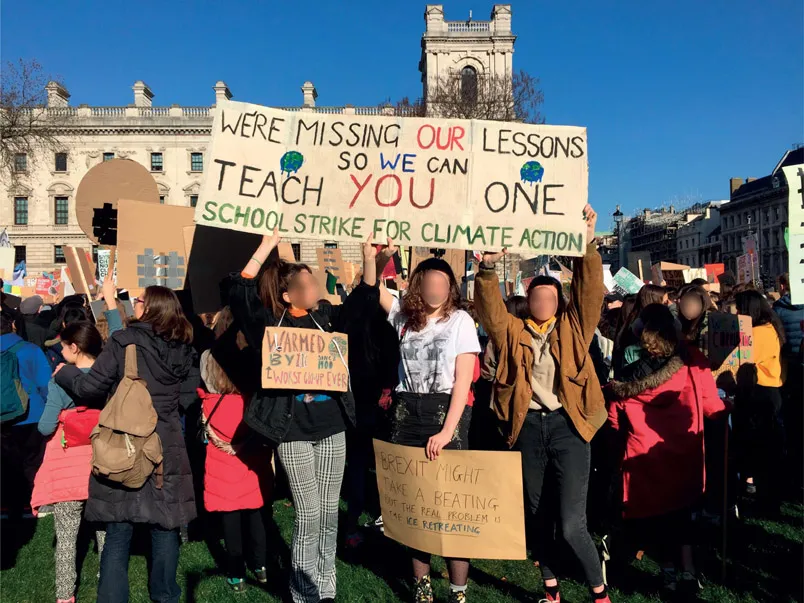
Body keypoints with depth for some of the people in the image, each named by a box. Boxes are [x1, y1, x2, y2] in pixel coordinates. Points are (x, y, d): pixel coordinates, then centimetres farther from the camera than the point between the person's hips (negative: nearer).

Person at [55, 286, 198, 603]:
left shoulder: (123, 341, -9)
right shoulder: (182, 349, 4)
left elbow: (92, 387, -8)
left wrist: (64, 373, 11)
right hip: (166, 449, 3)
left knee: (118, 532, 6)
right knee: (165, 527, 13)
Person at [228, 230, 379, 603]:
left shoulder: (324, 317, 8)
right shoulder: (270, 323, -4)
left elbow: (363, 300, 9)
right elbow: (239, 293, -18)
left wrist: (369, 258, -2)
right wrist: (266, 247, -19)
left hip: (331, 426, 5)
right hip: (292, 429, -4)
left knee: (329, 512, 12)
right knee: (308, 513, 1)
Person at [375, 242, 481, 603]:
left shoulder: (460, 320, -2)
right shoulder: (403, 314, 8)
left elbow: (463, 381, -6)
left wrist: (447, 431, -14)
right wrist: (383, 256, -12)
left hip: (445, 411, -3)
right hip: (405, 411, 3)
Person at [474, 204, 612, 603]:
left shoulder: (573, 326, 9)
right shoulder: (512, 331, 9)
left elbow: (591, 292, -5)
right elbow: (490, 310, -7)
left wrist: (587, 245, -17)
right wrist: (488, 268, -23)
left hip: (567, 425, -2)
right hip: (527, 427, 2)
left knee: (572, 524, -5)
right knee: (536, 516, 15)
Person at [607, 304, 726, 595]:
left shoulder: (629, 374, -15)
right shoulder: (693, 359, -12)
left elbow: (615, 421, -8)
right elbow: (711, 406, -1)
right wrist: (729, 409, 19)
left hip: (644, 457, -2)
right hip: (683, 451, 2)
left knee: (651, 511, 15)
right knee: (679, 507, 22)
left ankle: (669, 569, 23)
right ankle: (687, 568, 15)